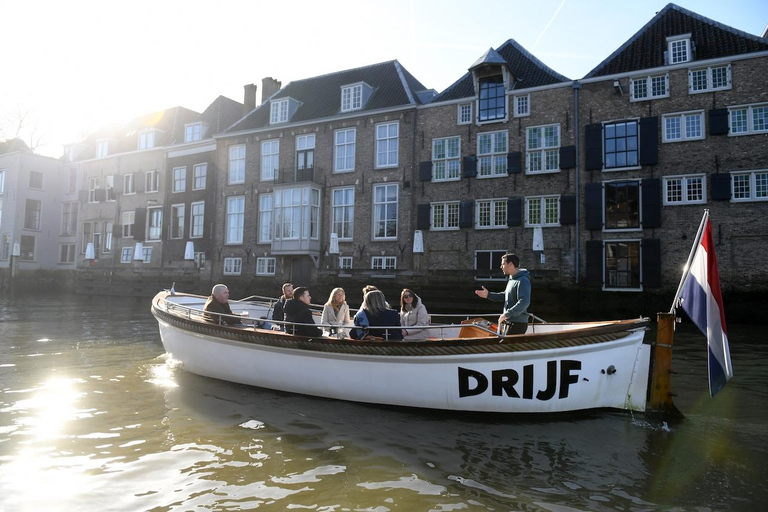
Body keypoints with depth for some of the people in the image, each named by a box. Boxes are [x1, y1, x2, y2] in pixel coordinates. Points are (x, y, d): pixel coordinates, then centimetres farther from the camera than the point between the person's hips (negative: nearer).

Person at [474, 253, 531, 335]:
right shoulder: (511, 280, 14)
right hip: (511, 322, 10)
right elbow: (505, 296, 24)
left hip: (518, 323, -10)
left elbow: (524, 302, -27)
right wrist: (488, 295, 12)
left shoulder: (522, 281, -18)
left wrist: (506, 314, -28)